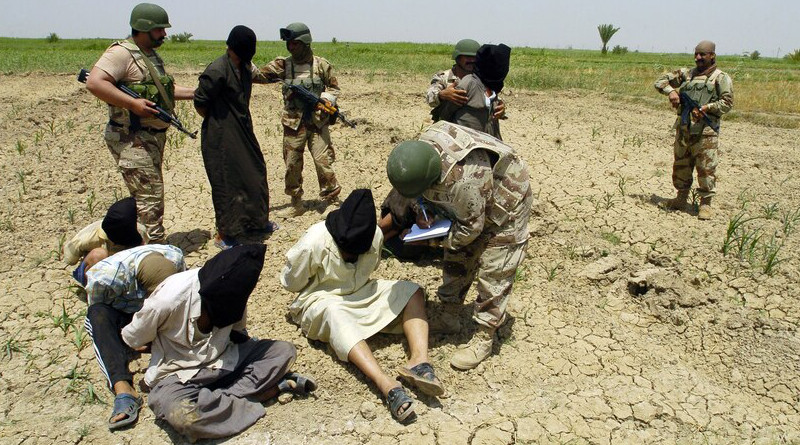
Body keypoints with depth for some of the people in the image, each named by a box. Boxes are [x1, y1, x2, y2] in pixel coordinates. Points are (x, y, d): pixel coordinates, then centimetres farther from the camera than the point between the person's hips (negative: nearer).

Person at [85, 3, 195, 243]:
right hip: (132, 140, -10)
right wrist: (133, 103, -28)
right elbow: (94, 83, -26)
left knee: (150, 195, 17)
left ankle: (151, 245, 30)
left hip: (154, 136, 10)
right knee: (149, 197, -9)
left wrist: (196, 93, 17)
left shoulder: (152, 55, 16)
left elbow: (164, 90, 27)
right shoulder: (121, 52, -15)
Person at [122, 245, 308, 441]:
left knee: (284, 351, -13)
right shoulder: (169, 299, -25)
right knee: (182, 415, -39)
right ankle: (274, 387, -23)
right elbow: (133, 339, -5)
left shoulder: (230, 295, -12)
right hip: (177, 376, -4)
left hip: (222, 362, 4)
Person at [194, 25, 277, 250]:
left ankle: (257, 221, 36)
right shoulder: (217, 70, -20)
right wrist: (217, 122, -3)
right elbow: (200, 103, -15)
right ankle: (223, 235, 13)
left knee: (255, 174, 17)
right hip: (222, 138, -9)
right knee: (227, 183, -1)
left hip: (243, 133, 9)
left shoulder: (245, 68, 6)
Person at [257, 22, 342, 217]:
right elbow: (260, 75, -6)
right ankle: (296, 203, 21)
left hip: (318, 122, -2)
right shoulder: (283, 64, 2)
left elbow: (334, 88, 8)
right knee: (292, 165, 7)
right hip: (293, 123, 2)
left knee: (323, 161, -6)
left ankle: (331, 199, 13)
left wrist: (325, 100, -11)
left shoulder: (321, 65, 0)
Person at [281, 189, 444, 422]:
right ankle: (388, 387, -52)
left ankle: (419, 360, -35)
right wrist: (324, 290, 0)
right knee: (336, 315, -41)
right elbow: (291, 282, -10)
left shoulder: (374, 236, -10)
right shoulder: (314, 242, -23)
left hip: (359, 293, 5)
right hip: (321, 301, -5)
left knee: (413, 291, -14)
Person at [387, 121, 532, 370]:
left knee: (493, 273, -6)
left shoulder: (462, 181, -43)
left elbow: (471, 228, -27)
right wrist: (427, 211, -12)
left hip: (504, 206, -8)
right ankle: (447, 309, 34)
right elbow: (429, 192, 3)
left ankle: (484, 338, 4)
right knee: (456, 262, 16)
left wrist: (442, 240, -14)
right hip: (466, 206, 9)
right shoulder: (423, 149, -20)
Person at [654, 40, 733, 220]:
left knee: (706, 168, -4)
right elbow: (661, 80, 12)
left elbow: (727, 102, -5)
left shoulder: (721, 77, 2)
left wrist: (706, 108, -17)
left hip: (705, 131, -5)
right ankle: (681, 198, 25)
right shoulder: (686, 73, 14)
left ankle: (705, 203, 4)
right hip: (683, 129, 5)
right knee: (681, 165, 12)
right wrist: (671, 91, -7)